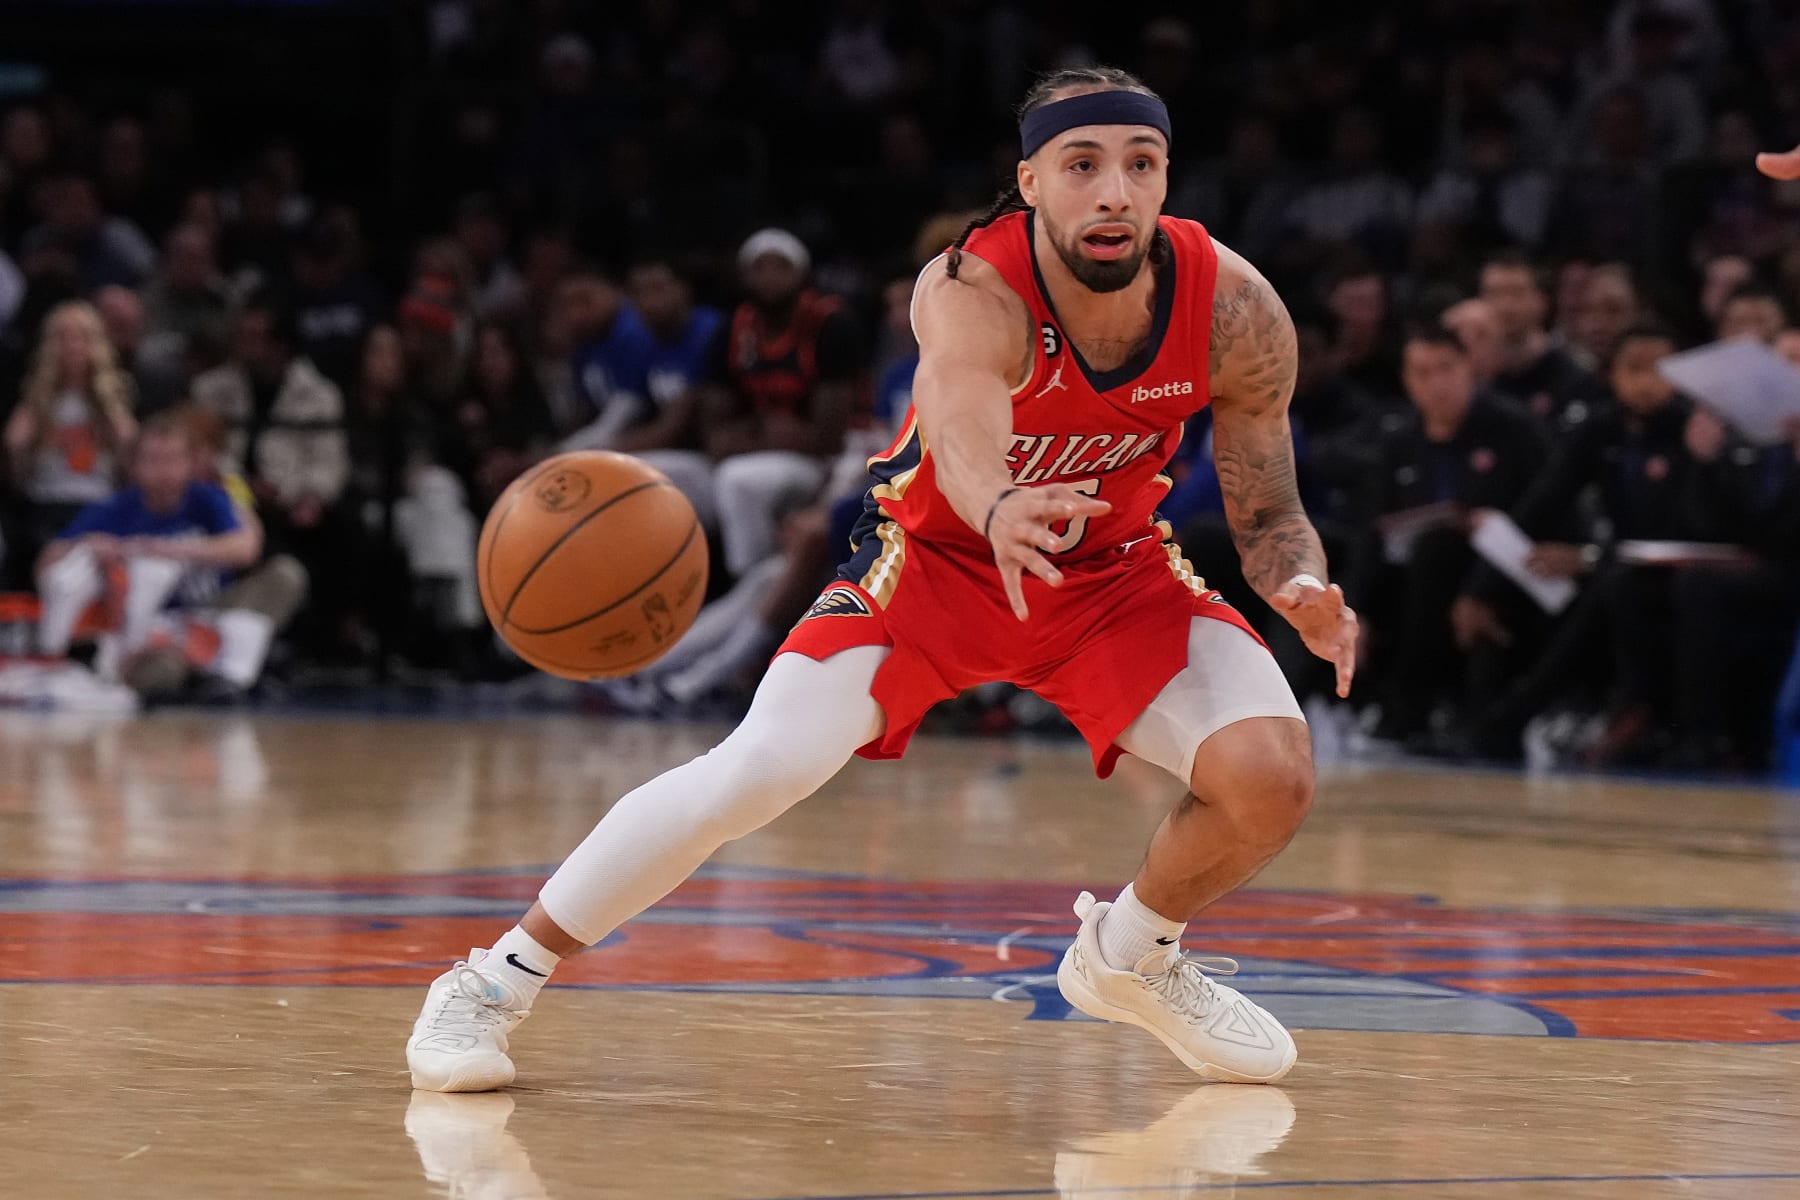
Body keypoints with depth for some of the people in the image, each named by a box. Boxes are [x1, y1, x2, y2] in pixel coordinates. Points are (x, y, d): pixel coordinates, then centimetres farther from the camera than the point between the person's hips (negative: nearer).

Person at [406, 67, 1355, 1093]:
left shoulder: (1234, 308, -21)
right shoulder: (971, 292, -33)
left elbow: (1271, 518, -9)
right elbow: (964, 428, -56)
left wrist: (1302, 587, -33)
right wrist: (998, 511, -80)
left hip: (1113, 572, 3)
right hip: (934, 553, -3)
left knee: (1273, 774, -17)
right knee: (760, 768, -23)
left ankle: (1134, 954, 17)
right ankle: (499, 981, -5)